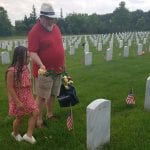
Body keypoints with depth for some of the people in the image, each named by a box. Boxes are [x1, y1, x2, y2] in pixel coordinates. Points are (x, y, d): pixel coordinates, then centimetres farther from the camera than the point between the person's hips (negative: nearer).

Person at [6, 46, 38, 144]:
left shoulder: (25, 67, -1)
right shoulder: (11, 71, -24)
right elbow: (10, 88, -22)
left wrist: (31, 96, 16)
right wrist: (18, 102, -22)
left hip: (27, 96, 6)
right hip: (18, 98, -6)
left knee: (35, 113, -1)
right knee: (19, 118, 11)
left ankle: (29, 135, 11)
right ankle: (15, 133, 40)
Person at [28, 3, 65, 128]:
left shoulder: (55, 27, 8)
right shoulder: (35, 31, -16)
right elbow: (32, 52, -21)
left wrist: (63, 63, 17)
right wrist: (41, 65, -35)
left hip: (57, 70, 7)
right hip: (44, 71, -7)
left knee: (52, 94, 18)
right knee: (42, 96, 2)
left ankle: (50, 114, 34)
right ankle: (39, 120, 16)